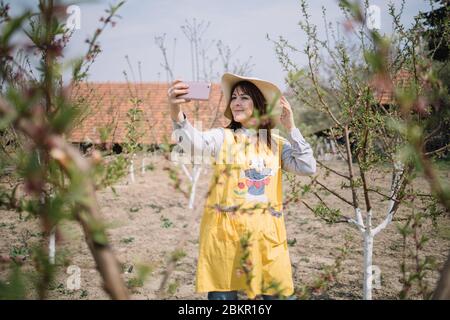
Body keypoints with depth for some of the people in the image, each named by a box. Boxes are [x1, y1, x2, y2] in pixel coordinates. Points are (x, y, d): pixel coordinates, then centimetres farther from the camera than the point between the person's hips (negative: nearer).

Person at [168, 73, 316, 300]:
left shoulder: (278, 145, 10)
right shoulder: (223, 137, 1)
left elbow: (308, 168, -1)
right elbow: (193, 142, -20)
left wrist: (291, 128, -2)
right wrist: (176, 113, -40)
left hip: (266, 234, 2)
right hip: (224, 232, -2)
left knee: (279, 293, 4)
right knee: (222, 294, 2)